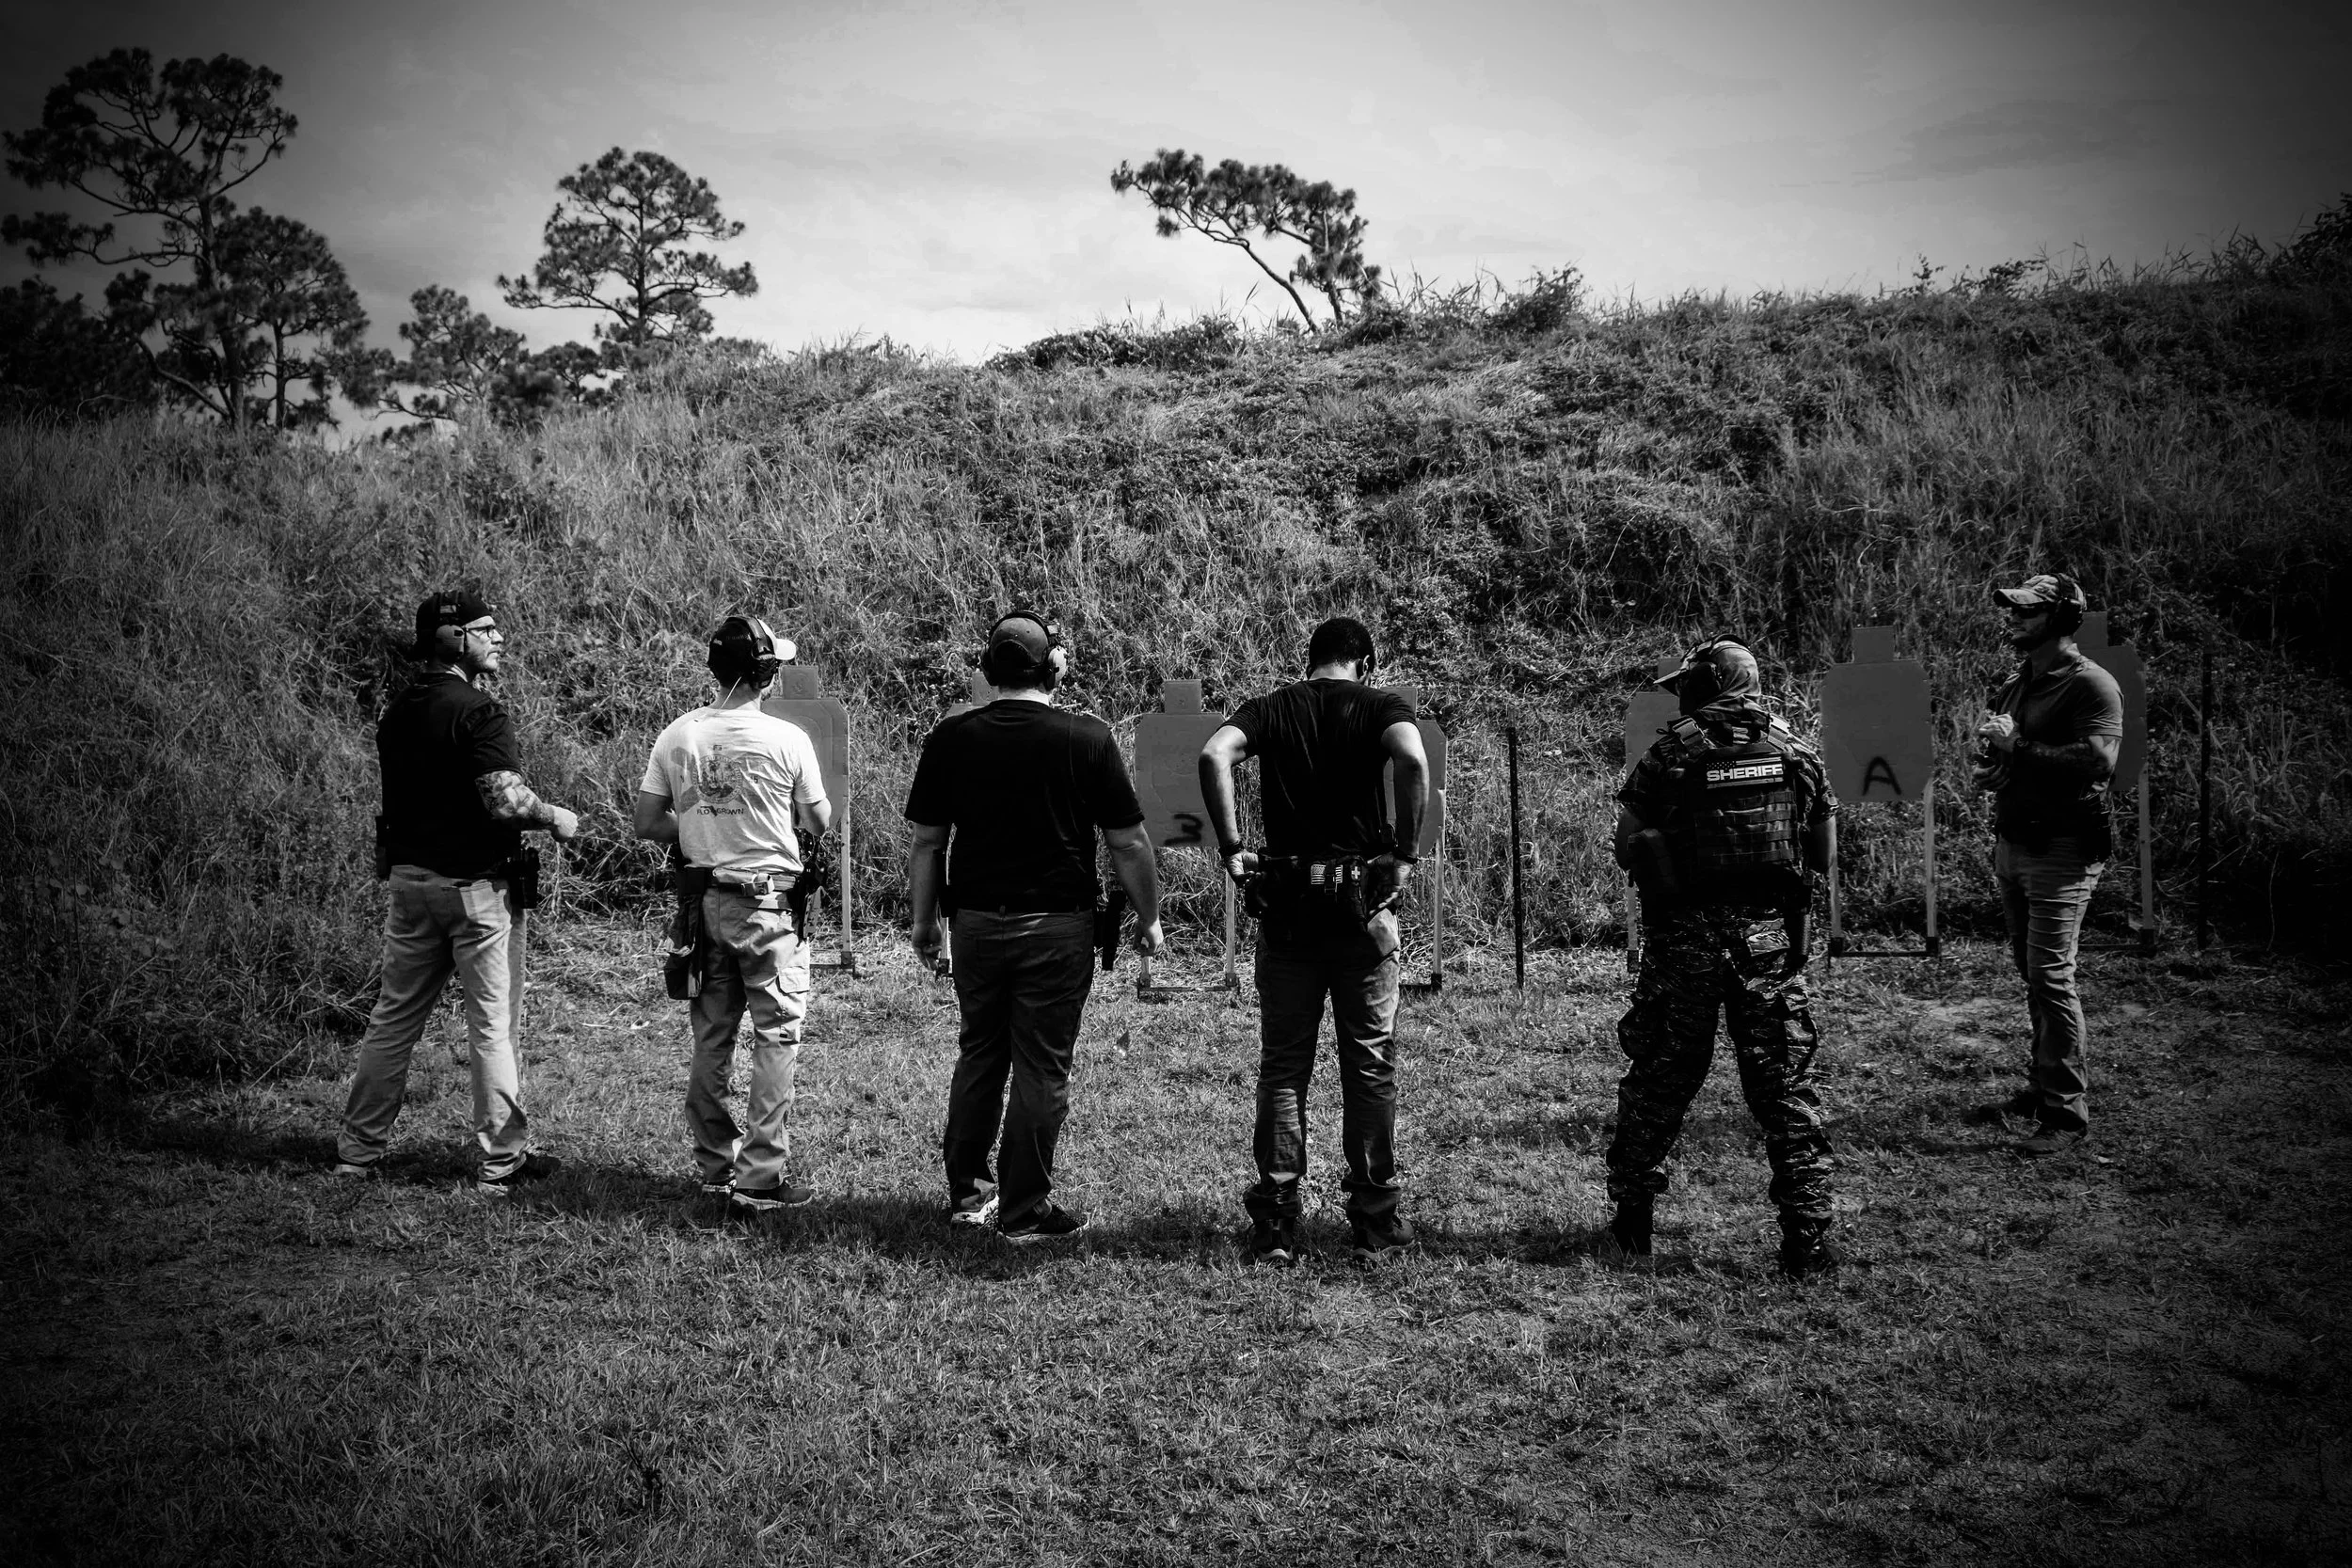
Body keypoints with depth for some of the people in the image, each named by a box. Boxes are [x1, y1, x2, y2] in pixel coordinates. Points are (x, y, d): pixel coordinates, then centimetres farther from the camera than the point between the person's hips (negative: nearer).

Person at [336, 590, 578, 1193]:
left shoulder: (397, 713, 9)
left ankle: (358, 1150, 21)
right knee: (494, 1024, 2)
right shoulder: (480, 713, -15)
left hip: (408, 878, 7)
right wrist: (555, 817, -6)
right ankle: (500, 1161, 8)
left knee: (393, 1018, 14)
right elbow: (505, 800, -24)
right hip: (476, 883, -7)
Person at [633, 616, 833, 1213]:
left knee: (710, 1039, 14)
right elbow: (819, 823, -2)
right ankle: (760, 1179, 0)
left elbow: (646, 823, 2)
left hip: (702, 900, 5)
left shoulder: (677, 735, -1)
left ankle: (715, 1165, 22)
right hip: (769, 901, -5)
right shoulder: (786, 739, -12)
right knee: (776, 1038, 1)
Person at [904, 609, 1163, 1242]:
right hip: (1056, 927, -3)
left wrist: (924, 921, 16)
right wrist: (1149, 917, 8)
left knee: (979, 1054, 18)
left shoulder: (950, 738, 0)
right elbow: (1128, 844, -5)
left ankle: (967, 1190, 24)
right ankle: (1024, 1210, 10)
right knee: (1042, 1066, 4)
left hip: (975, 922, 3)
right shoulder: (1087, 738, -8)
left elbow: (926, 841, 5)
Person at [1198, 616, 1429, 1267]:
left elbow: (1213, 755, -12)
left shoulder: (1269, 708, 8)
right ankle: (1375, 1219, 13)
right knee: (1371, 1065, 8)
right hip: (1365, 901, -1)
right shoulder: (1381, 705, 3)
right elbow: (1412, 760, -19)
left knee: (1282, 1066, 7)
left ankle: (1275, 1224, 6)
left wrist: (1230, 848, -9)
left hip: (1285, 904, 2)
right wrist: (1405, 852, -12)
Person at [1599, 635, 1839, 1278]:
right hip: (1771, 938, 2)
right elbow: (1825, 853, 9)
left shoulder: (1667, 756, -4)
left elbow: (1626, 851, -2)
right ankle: (1807, 1242, 8)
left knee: (1658, 1084, 10)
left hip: (1684, 941, -1)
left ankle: (1630, 1229, 18)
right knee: (1785, 1088, 8)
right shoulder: (1797, 753, 3)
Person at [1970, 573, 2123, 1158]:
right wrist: (1991, 763, 4)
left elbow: (2098, 760, -24)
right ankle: (2042, 1087, 25)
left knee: (2051, 978, -10)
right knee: (2032, 974, 14)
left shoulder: (2091, 686, -11)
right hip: (2011, 845, 9)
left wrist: (2018, 748, -19)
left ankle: (2067, 1111, -4)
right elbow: (1999, 754, 28)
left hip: (2061, 851, -9)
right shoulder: (2017, 685, 17)